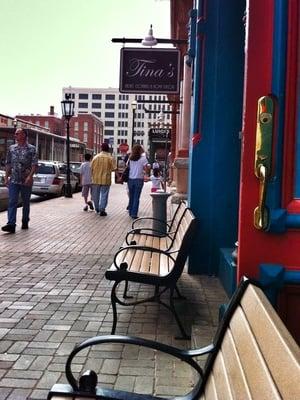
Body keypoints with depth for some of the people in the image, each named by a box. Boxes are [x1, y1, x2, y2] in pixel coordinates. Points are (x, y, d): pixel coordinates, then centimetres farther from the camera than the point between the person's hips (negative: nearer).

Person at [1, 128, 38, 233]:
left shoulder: (31, 149, -2)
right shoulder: (11, 148, 10)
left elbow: (34, 165, -8)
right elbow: (8, 164, 13)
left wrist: (30, 176, -20)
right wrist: (6, 177, 5)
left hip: (26, 181, -2)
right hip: (13, 180, 3)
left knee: (26, 202, 9)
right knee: (12, 202, -8)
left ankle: (25, 222, 22)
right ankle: (11, 225, -14)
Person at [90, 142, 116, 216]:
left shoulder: (96, 157, 0)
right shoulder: (111, 158, -6)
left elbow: (91, 168, 3)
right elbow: (114, 168, -11)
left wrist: (93, 176, 14)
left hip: (96, 179, 2)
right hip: (106, 180, -2)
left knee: (96, 194, 16)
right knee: (104, 195, 3)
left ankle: (97, 209, 29)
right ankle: (102, 210, -1)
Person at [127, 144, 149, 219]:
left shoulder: (130, 158, 4)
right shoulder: (143, 158, -7)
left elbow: (128, 167, 4)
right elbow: (146, 169, -10)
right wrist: (148, 166, 12)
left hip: (130, 179, 4)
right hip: (139, 179, -4)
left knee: (131, 196, 14)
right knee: (136, 197, 0)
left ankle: (130, 212, 22)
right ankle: (134, 214, -2)